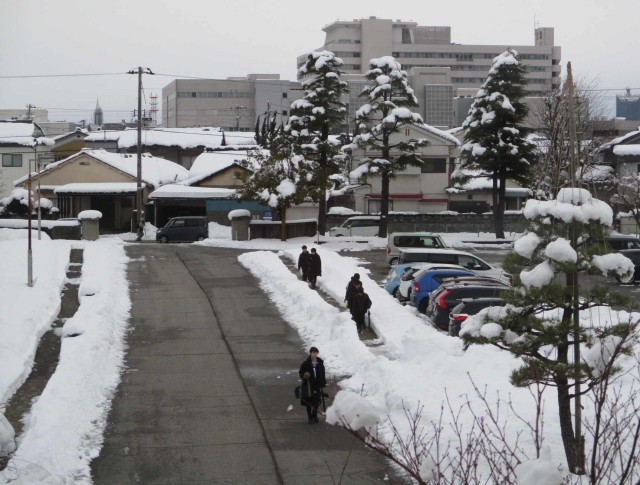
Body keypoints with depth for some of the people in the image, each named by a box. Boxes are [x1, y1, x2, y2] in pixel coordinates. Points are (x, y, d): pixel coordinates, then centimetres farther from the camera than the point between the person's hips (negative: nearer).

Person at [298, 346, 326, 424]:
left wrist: (323, 383, 6)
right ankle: (310, 418, 14)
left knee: (316, 402, 10)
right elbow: (300, 373, -2)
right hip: (308, 385, -3)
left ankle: (315, 416, 29)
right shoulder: (306, 363, -10)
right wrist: (304, 376, -24)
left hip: (317, 385, 3)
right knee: (309, 403, 4)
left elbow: (322, 374, 8)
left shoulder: (320, 362, -1)